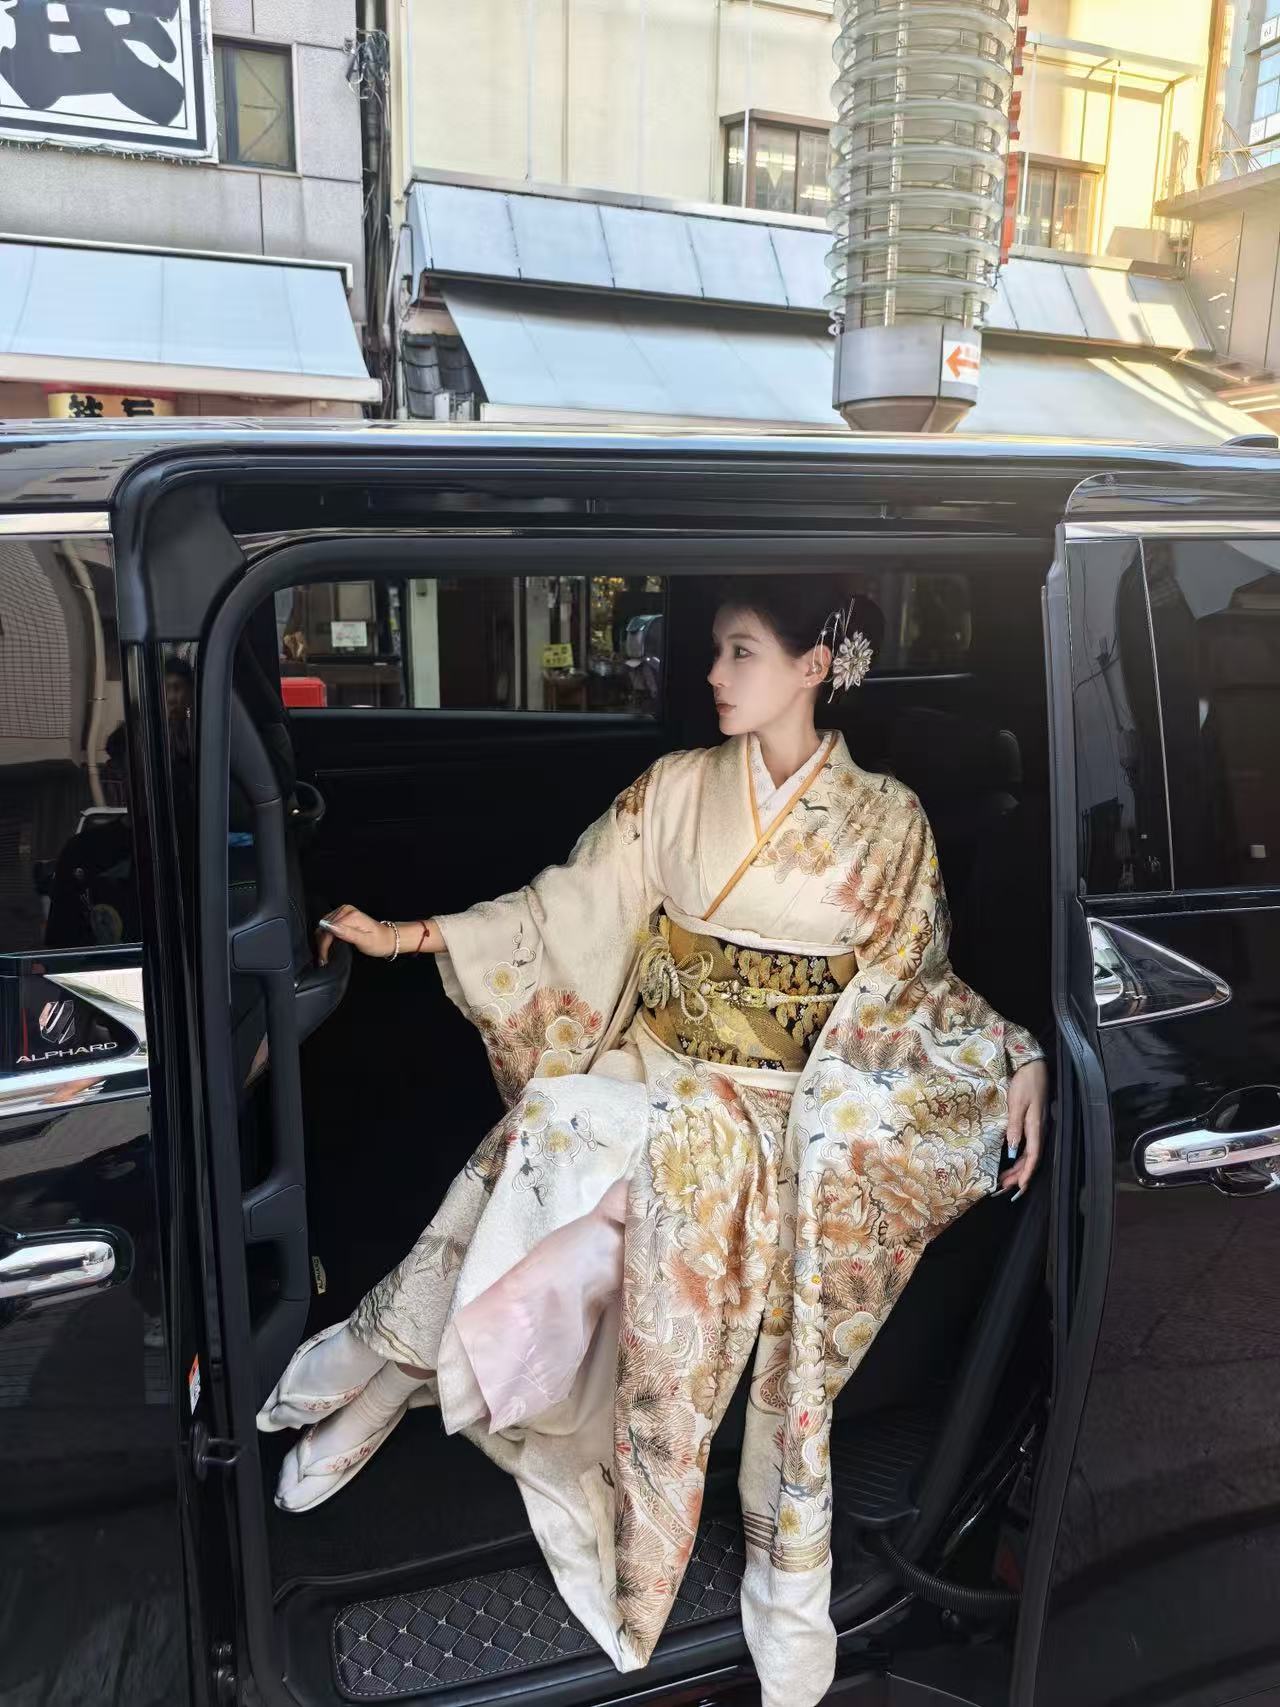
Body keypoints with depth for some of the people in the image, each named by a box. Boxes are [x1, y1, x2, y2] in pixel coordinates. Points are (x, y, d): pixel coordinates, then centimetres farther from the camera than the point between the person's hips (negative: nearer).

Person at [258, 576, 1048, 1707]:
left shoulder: (887, 819, 1)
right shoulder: (677, 789, 3)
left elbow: (915, 982, 7)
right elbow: (571, 908, 2)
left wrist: (1018, 1059, -7)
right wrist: (405, 935, -2)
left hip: (797, 1116, -1)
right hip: (655, 1079, 1)